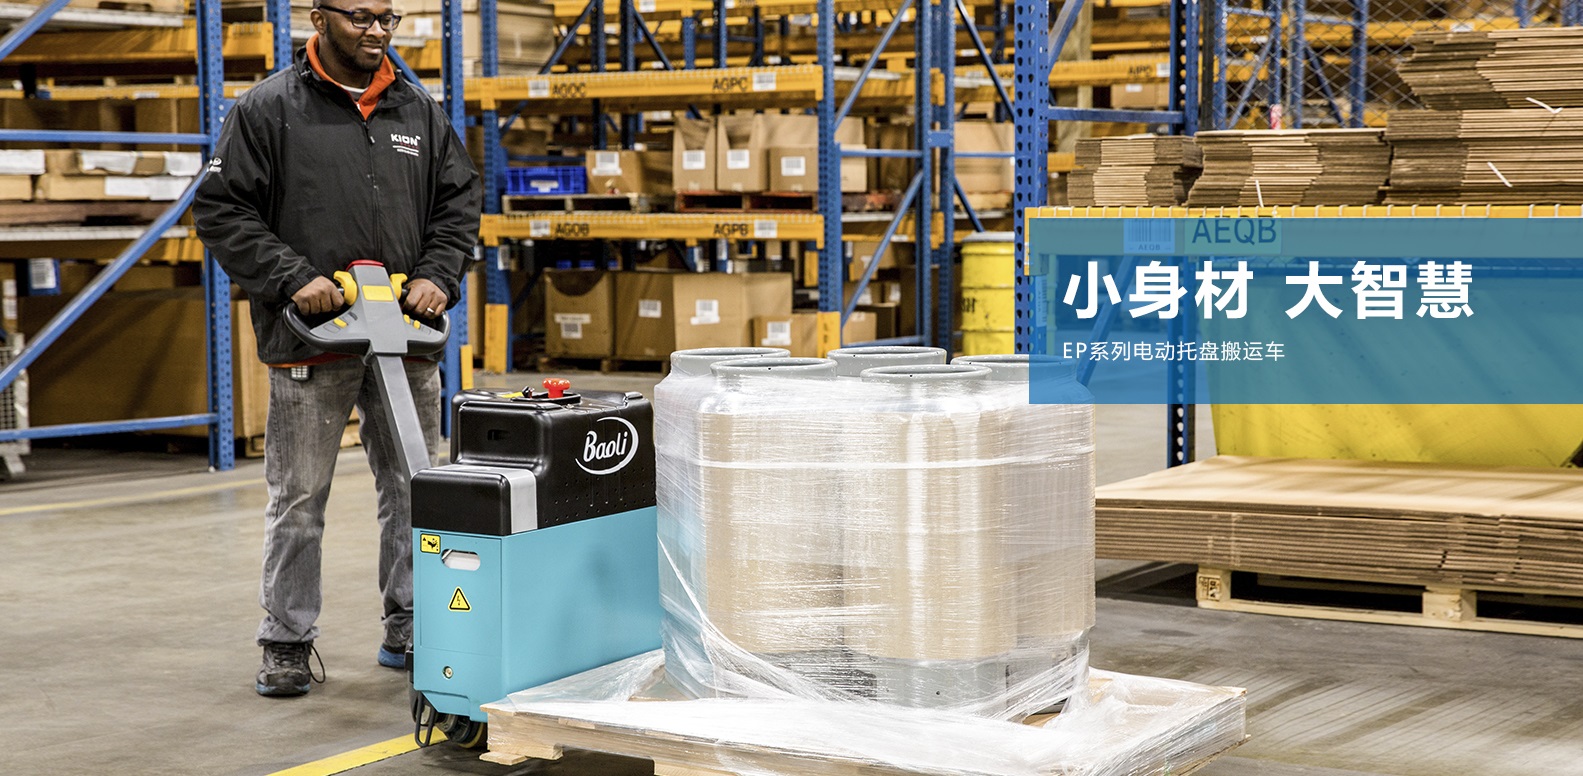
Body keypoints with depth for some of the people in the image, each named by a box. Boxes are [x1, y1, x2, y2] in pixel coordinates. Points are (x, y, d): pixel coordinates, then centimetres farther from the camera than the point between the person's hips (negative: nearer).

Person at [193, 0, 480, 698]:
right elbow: (221, 210, -4)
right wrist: (293, 278, -14)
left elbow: (458, 203, 16)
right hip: (311, 341, -4)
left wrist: (437, 275, -1)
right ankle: (287, 642, 12)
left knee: (415, 492, 9)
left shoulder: (419, 111, 12)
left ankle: (409, 628, 21)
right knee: (299, 499, 2)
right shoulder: (268, 109, -2)